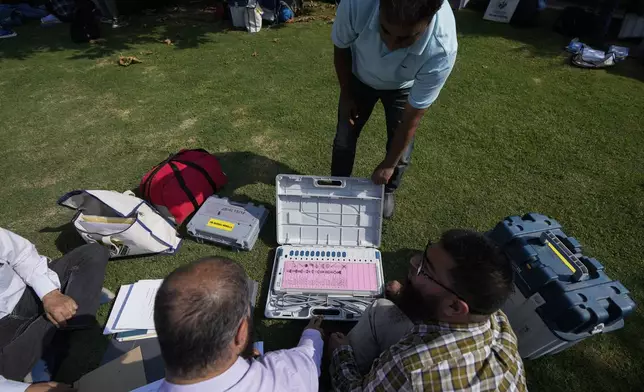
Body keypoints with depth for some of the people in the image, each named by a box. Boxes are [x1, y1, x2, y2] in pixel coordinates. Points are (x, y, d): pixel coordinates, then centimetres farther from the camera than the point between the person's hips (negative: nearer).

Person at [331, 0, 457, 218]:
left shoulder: (441, 49, -41)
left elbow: (412, 117, -29)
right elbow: (341, 48, -15)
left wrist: (389, 164, -19)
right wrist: (346, 95, -6)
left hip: (403, 87, -1)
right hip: (359, 77, 2)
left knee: (401, 150, 2)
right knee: (344, 139, 7)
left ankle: (388, 191, 34)